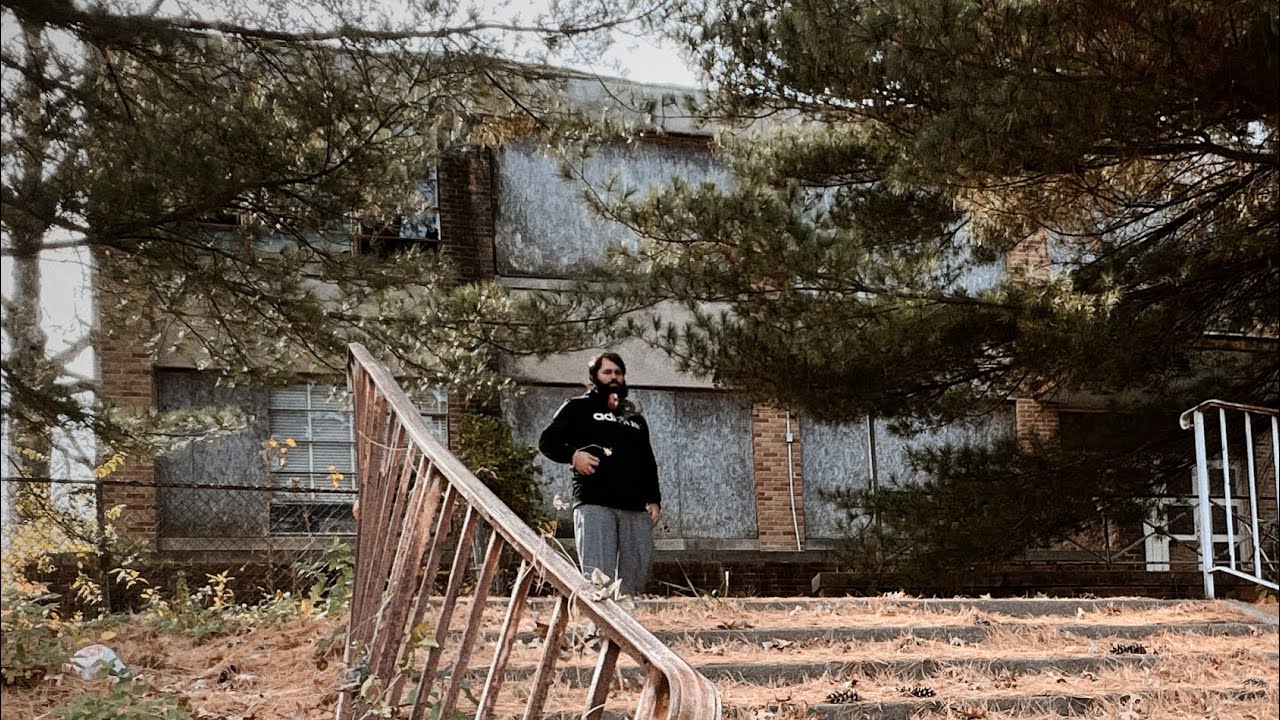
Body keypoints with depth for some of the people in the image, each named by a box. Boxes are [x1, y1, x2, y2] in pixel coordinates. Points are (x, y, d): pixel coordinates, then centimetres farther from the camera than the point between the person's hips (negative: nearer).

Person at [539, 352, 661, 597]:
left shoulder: (636, 418, 26)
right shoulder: (578, 407, 11)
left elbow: (648, 463, 27)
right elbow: (547, 441, 7)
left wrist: (654, 499, 14)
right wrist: (572, 454, -12)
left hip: (635, 508, 5)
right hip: (594, 503, -5)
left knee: (638, 570, 2)